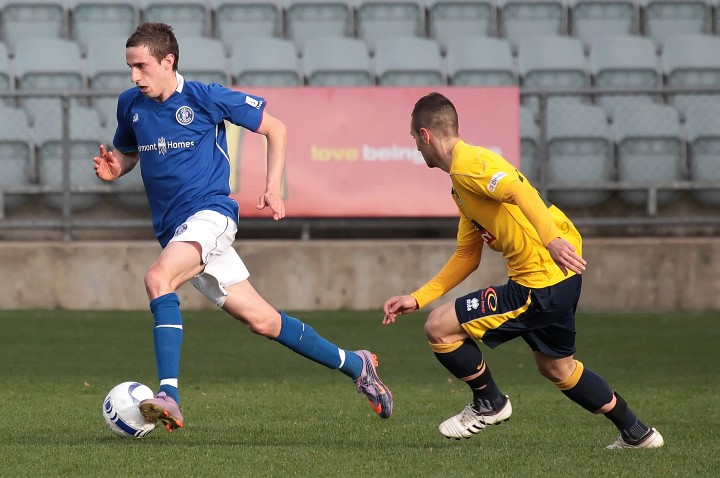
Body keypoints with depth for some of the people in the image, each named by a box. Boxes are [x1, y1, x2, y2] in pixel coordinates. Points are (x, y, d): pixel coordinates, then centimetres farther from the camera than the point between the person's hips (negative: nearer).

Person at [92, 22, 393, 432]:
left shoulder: (206, 98, -8)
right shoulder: (130, 105, 7)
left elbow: (275, 128, 2)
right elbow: (128, 154, 25)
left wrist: (274, 187, -6)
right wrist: (114, 168, 0)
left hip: (210, 212, -6)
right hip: (172, 230, 6)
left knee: (158, 278, -32)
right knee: (263, 321, 6)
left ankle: (169, 395, -37)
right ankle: (354, 365, 21)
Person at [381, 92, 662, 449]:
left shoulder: (467, 164, -12)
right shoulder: (461, 183, 20)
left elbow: (520, 191, -29)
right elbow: (466, 257, 23)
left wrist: (552, 239, -43)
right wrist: (416, 299, 20)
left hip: (540, 284, -11)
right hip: (561, 278, 11)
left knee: (439, 327, -7)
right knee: (556, 367, 27)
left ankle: (489, 403, 12)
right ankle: (637, 433, 35)